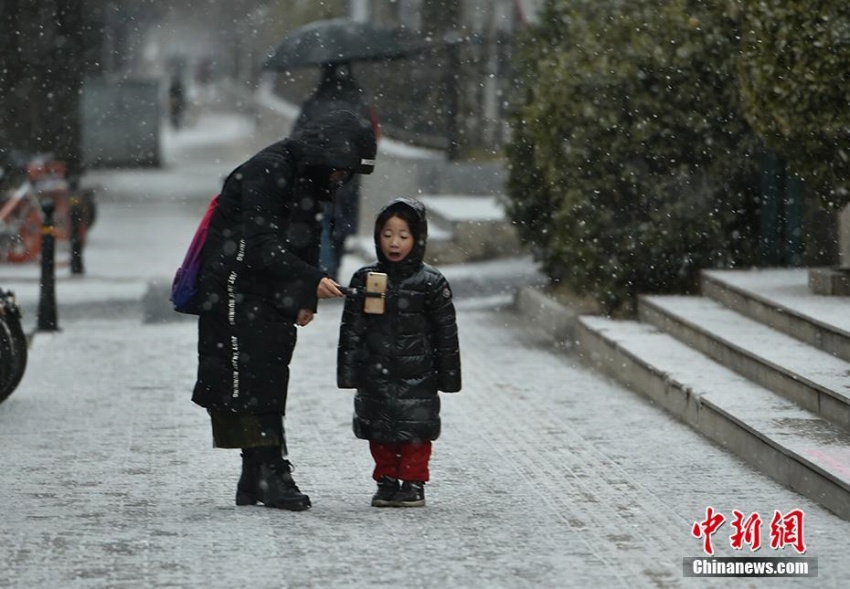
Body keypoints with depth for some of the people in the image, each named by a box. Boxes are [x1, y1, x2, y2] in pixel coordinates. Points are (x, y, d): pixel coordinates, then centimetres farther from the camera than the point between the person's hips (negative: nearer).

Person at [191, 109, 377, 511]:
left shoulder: (312, 180, 12)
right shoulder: (267, 172, -18)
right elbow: (260, 244, -25)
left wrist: (305, 300, 8)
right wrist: (311, 281, -32)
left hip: (272, 297, 9)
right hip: (236, 292, -9)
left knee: (270, 383, 7)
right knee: (249, 380, -11)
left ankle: (257, 483, 10)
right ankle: (269, 474, -13)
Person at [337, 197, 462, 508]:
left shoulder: (430, 282, -3)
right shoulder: (365, 279, 3)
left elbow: (446, 333, 2)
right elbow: (351, 329, 6)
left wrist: (448, 376, 0)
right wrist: (348, 372, 2)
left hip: (416, 376, -2)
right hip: (375, 375, 2)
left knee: (415, 429, 1)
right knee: (379, 429, 7)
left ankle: (413, 482, 12)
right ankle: (386, 481, 19)